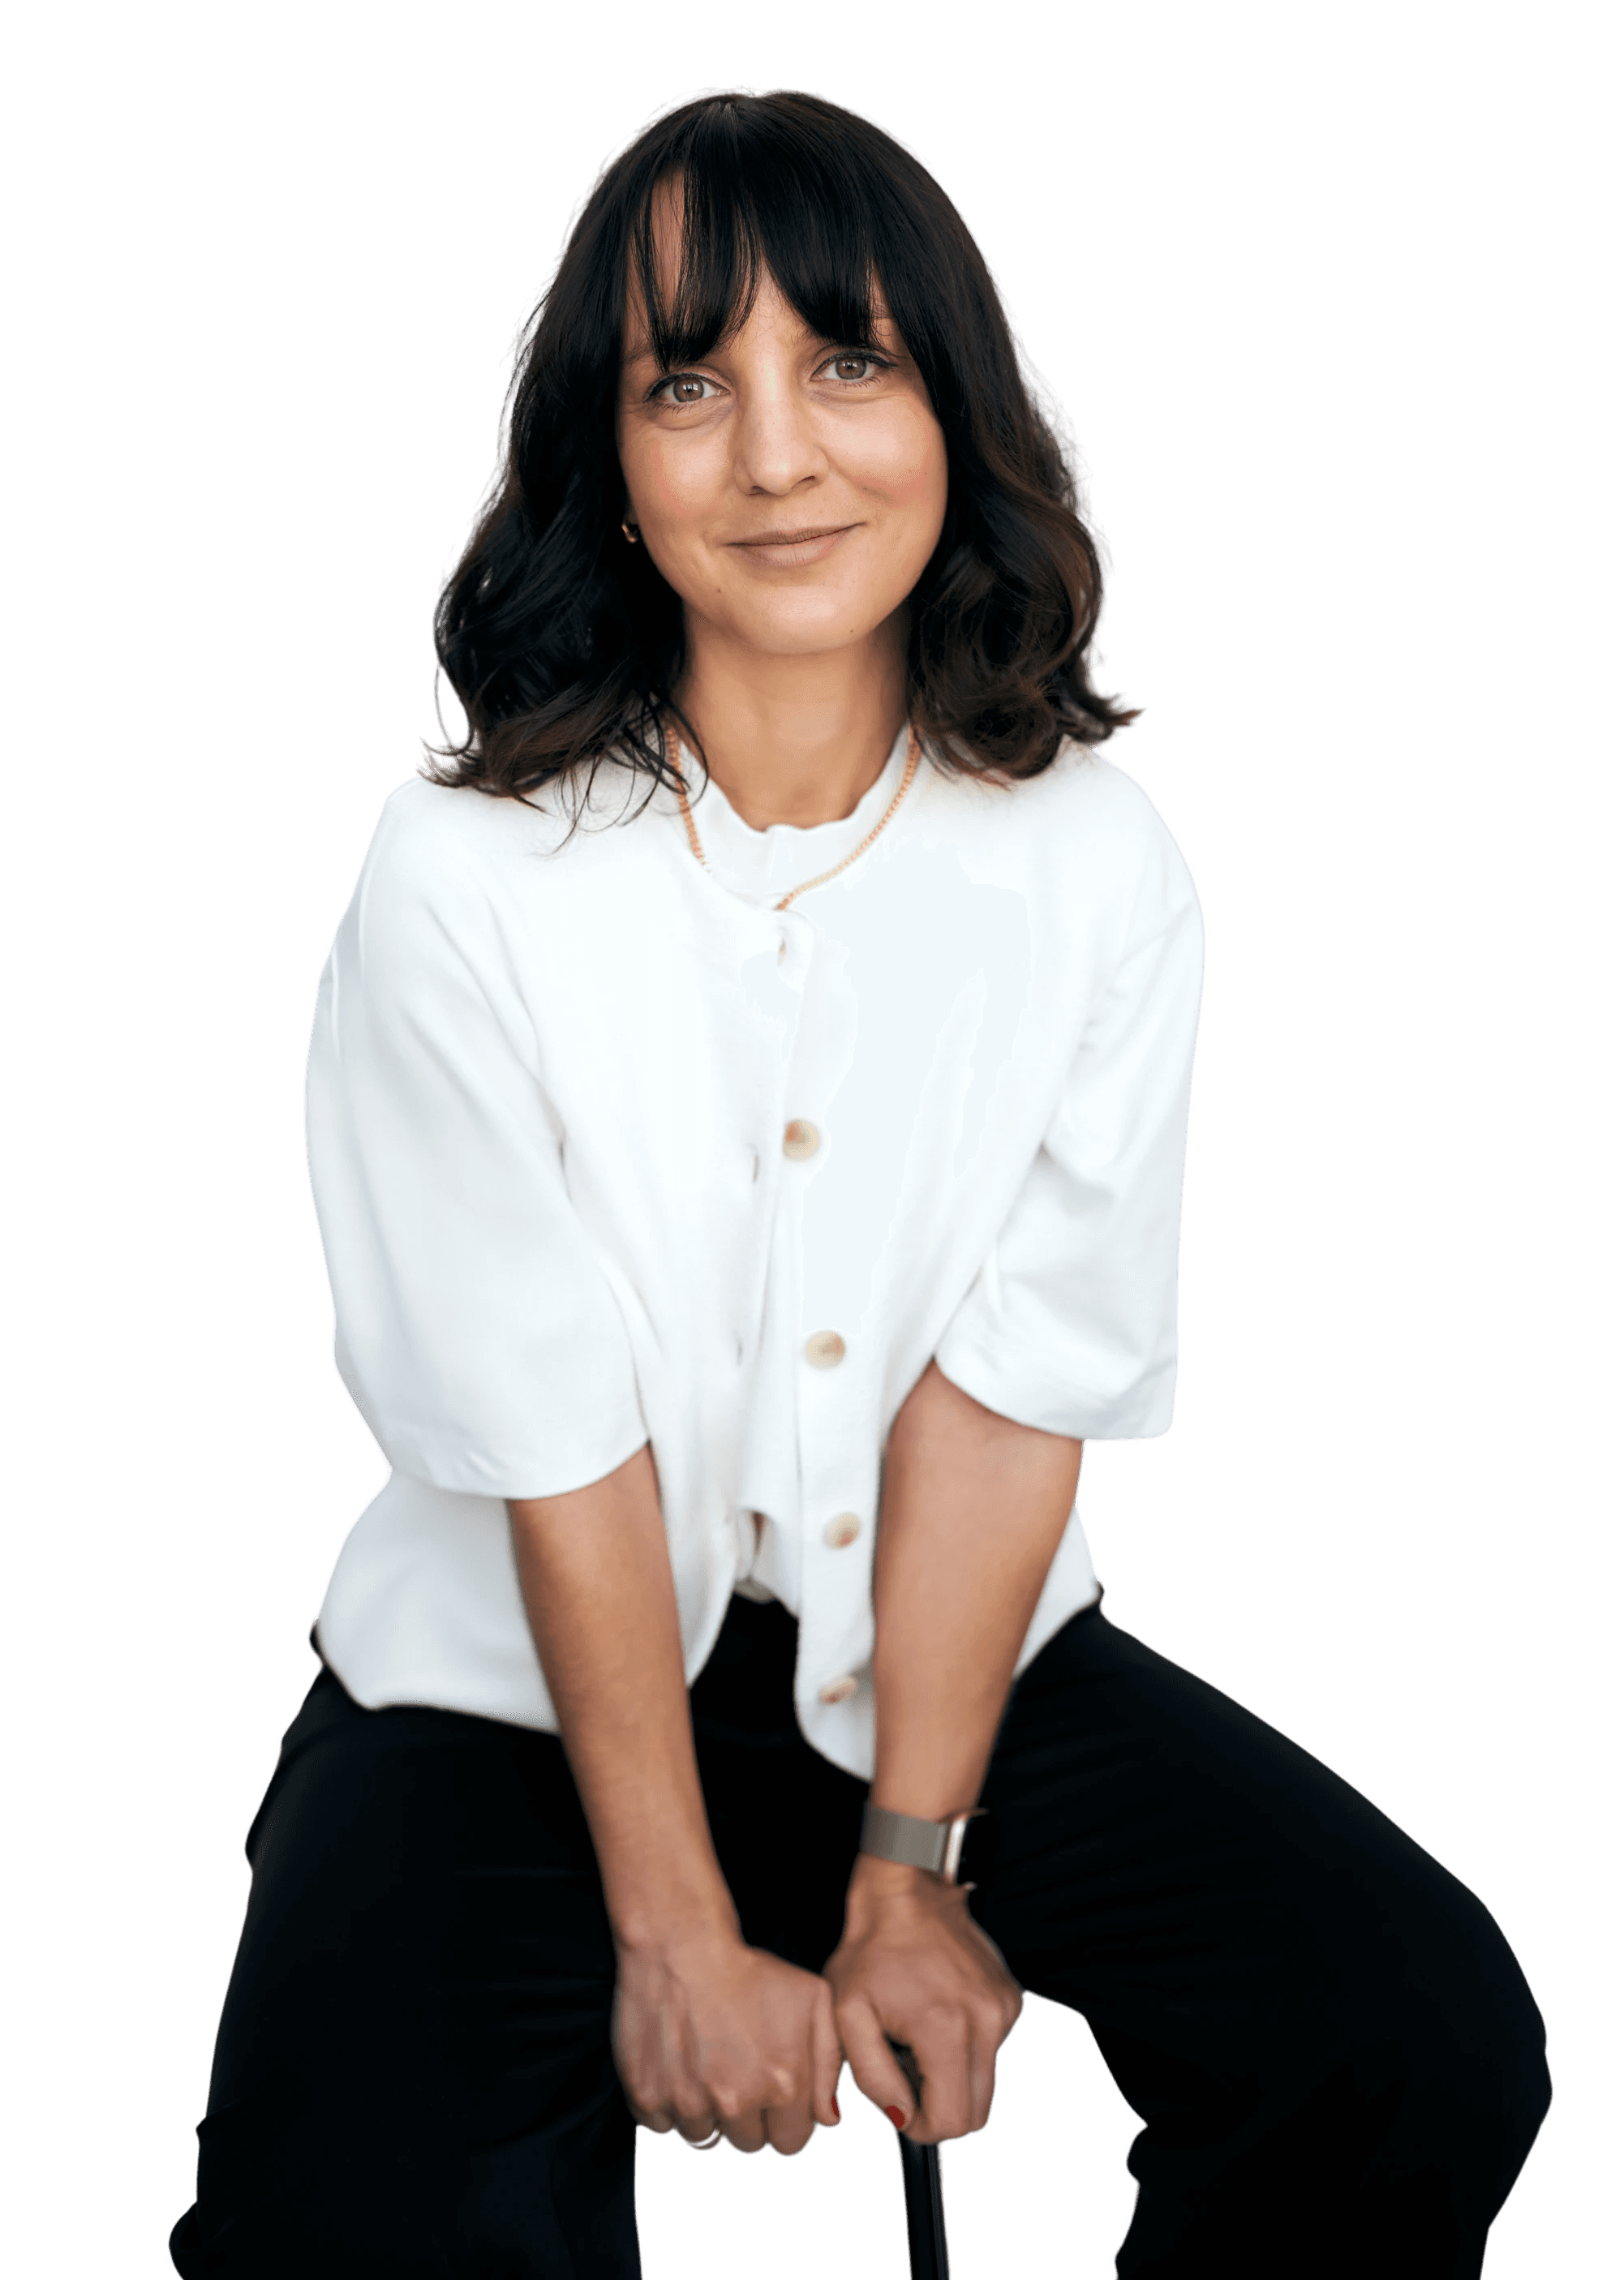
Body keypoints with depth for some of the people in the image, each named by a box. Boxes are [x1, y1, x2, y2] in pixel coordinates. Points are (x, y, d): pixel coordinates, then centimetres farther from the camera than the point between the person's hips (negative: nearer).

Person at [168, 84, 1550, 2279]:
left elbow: (1010, 1389, -11)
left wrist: (906, 1875, -12)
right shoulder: (468, 877, -16)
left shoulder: (1097, 865, -9)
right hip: (525, 1669, -2)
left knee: (1435, 2048, -13)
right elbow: (557, 1440, -15)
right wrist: (683, 1935, -13)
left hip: (954, 1634, 3)